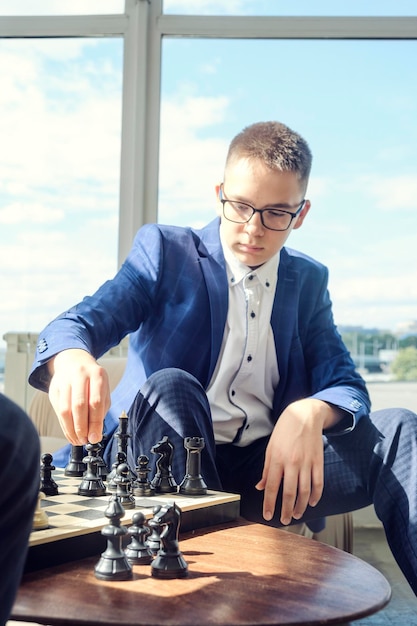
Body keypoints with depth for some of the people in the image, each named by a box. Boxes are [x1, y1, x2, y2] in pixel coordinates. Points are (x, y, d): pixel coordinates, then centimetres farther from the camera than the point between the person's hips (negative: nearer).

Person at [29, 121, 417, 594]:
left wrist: (310, 414, -23)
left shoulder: (308, 280, 12)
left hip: (267, 470, 3)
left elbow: (347, 387, 3)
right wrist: (72, 359, -39)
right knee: (171, 387, -34)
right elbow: (81, 322, -12)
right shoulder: (165, 251, 2)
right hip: (167, 465, -2)